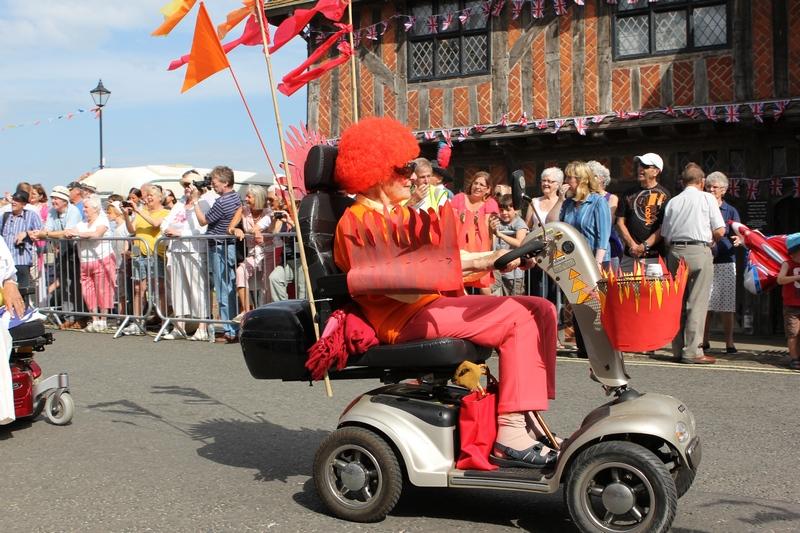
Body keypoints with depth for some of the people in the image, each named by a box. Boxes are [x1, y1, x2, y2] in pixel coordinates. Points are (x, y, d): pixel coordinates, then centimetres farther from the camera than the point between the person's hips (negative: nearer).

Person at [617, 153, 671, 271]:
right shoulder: (629, 193, 15)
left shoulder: (664, 195, 1)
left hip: (655, 256, -4)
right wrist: (632, 245, -4)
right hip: (629, 256, 4)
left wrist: (644, 246, -13)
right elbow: (620, 222, 11)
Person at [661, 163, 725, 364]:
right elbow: (720, 231, -3)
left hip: (675, 252, 4)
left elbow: (665, 236, 7)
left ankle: (678, 349, 12)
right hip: (699, 251, -4)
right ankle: (692, 351, -6)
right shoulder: (707, 198, 2)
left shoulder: (673, 202, 11)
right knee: (697, 303, -3)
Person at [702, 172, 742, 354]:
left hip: (725, 261, -1)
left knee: (727, 305, -4)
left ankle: (729, 343, 1)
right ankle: (704, 341, 12)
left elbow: (739, 236, 0)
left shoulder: (731, 211, 8)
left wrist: (739, 240, -22)